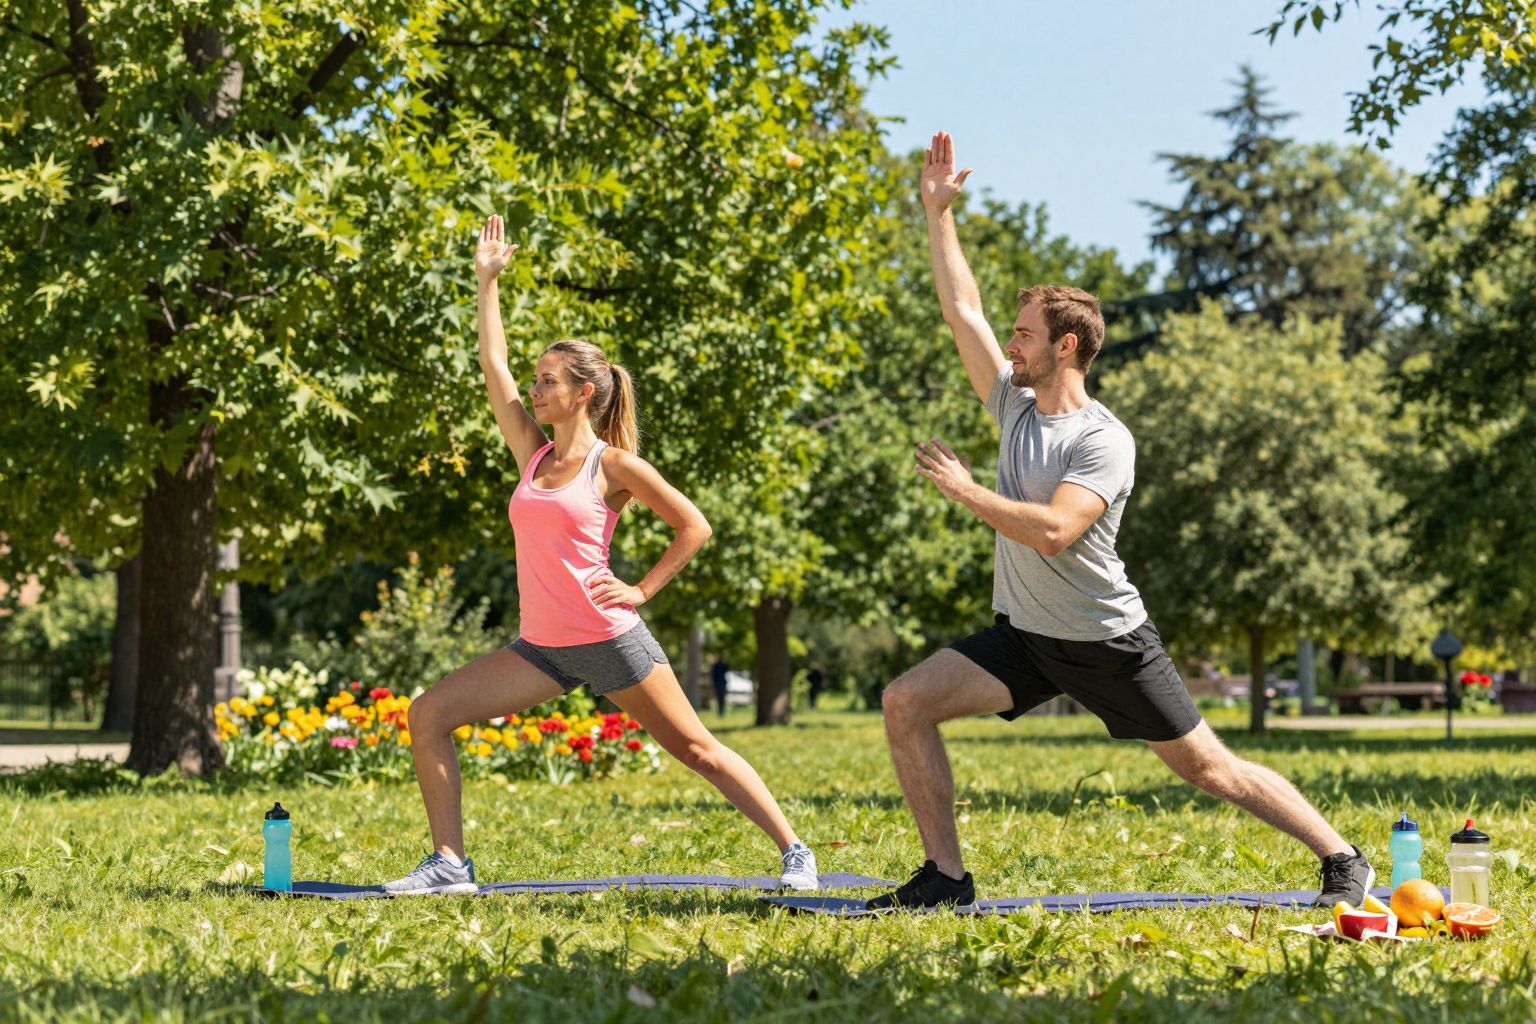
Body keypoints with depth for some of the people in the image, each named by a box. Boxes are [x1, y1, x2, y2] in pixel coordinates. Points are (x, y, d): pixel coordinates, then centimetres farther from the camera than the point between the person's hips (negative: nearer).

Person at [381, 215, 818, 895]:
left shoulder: (614, 465, -5)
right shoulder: (533, 454, 10)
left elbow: (694, 526, 0)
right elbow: (493, 366, 12)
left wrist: (643, 589, -6)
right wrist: (487, 279, 16)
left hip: (608, 638, -6)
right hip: (541, 647, 6)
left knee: (697, 749, -1)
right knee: (429, 714, -5)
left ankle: (794, 852, 8)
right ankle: (449, 863, -2)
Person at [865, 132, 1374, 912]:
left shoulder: (1103, 440, -17)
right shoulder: (1015, 404, 4)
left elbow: (1052, 530, -30)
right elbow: (961, 309, 8)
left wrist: (963, 489, -21)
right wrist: (937, 212, 5)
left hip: (1108, 643, -6)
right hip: (1025, 637, 6)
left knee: (1206, 766, -2)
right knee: (906, 703, -10)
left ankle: (1342, 860, 13)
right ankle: (945, 876, -4)